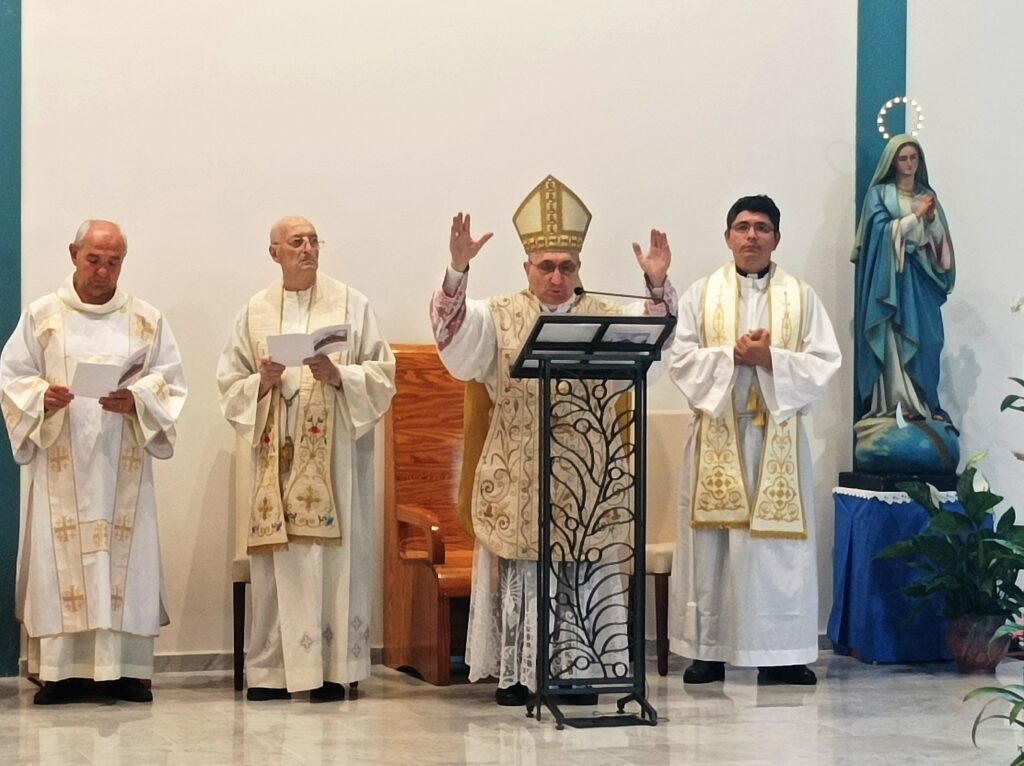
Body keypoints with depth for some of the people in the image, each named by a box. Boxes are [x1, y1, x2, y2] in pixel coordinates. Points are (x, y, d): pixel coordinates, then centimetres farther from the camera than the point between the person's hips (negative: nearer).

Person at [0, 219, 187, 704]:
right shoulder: (41, 316, 7)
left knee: (126, 557, -2)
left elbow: (169, 382, 5)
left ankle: (125, 668, 1)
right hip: (61, 463, -1)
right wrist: (42, 397, -15)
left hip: (124, 463, 1)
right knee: (60, 559, -4)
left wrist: (136, 400, -14)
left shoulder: (147, 321, 9)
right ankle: (62, 669, -1)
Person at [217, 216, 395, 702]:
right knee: (277, 559, -1)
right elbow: (230, 384, 11)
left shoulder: (350, 304, 5)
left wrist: (339, 376, -14)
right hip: (276, 451, 2)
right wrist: (263, 382, -8)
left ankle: (333, 668, 0)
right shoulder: (255, 312, 11)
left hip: (334, 452, -2)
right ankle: (272, 668, 4)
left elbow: (382, 374, 3)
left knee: (334, 555, -5)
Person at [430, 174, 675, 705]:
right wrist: (457, 270, -27)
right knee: (521, 571, 1)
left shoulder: (605, 316, 9)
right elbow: (453, 332, -12)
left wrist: (657, 285, -20)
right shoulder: (499, 317, 4)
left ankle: (576, 670, 11)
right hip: (517, 479, -1)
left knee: (581, 573, 3)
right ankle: (515, 672, 8)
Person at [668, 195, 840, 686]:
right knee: (711, 540, 0)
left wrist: (770, 358, -15)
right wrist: (733, 355, -16)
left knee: (778, 543, -1)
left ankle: (779, 653, 5)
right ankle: (708, 651, 6)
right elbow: (682, 360, -2)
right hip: (717, 433, 0)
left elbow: (824, 363, -1)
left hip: (777, 435, 0)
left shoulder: (802, 297, 6)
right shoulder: (701, 295, 6)